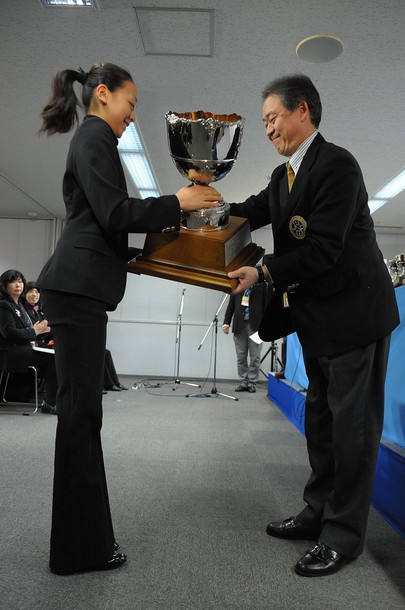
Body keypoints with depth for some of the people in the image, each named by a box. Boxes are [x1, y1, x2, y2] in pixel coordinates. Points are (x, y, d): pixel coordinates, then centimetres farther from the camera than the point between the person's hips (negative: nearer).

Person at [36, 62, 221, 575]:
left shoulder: (89, 138, 27)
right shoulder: (95, 135, -3)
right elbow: (113, 212, -15)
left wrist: (158, 223, 22)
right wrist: (176, 204, -8)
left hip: (78, 288, 10)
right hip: (78, 287, -10)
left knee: (81, 412, 10)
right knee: (80, 412, -6)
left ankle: (84, 538, 21)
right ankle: (78, 549, 6)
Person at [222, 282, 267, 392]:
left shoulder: (261, 285, 4)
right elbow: (231, 305, 11)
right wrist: (226, 322, 3)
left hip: (255, 325, -2)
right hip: (239, 325, 2)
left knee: (254, 357, 1)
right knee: (241, 357, 5)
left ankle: (252, 383, 11)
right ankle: (243, 382, 14)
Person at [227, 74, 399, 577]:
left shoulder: (336, 164, -16)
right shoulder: (283, 176, 13)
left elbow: (323, 249, -23)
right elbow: (249, 212, 3)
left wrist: (265, 273, -22)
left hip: (353, 311, -9)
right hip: (317, 318, 10)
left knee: (352, 425, 1)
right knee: (320, 418, 16)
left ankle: (344, 534, 14)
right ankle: (318, 512, 32)